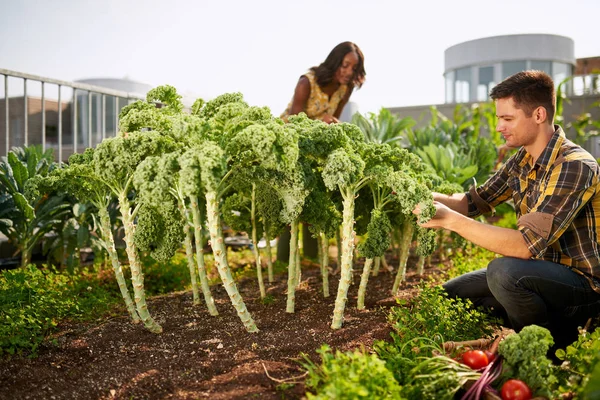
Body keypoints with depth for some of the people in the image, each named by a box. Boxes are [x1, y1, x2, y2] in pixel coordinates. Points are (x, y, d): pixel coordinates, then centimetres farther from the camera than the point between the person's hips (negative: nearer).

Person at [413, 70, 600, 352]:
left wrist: (450, 220, -34)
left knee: (504, 271, -34)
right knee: (450, 294, 8)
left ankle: (556, 347, -8)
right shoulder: (522, 160, 0)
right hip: (544, 273, 8)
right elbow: (477, 200, 6)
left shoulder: (574, 166, -26)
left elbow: (528, 244, -34)